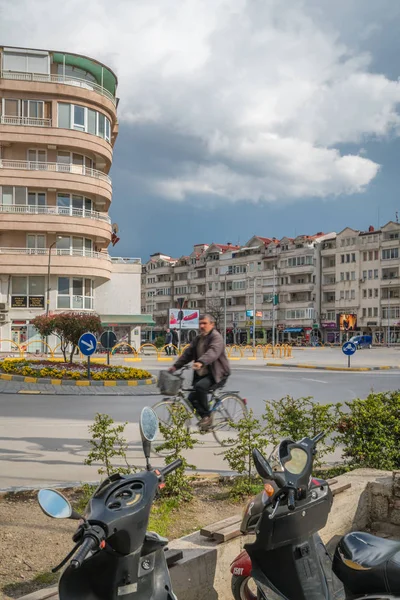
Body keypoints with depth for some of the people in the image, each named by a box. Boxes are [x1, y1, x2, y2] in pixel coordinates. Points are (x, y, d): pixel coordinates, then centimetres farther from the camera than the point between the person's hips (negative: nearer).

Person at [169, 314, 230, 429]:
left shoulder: (216, 337, -12)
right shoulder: (198, 339, 17)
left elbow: (213, 352, -31)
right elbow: (188, 353, 16)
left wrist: (201, 362, -48)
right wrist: (176, 366, 4)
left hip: (217, 374, -9)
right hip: (202, 374, 9)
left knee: (200, 386, -31)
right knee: (192, 397, -2)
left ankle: (206, 416, -17)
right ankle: (205, 419, 13)